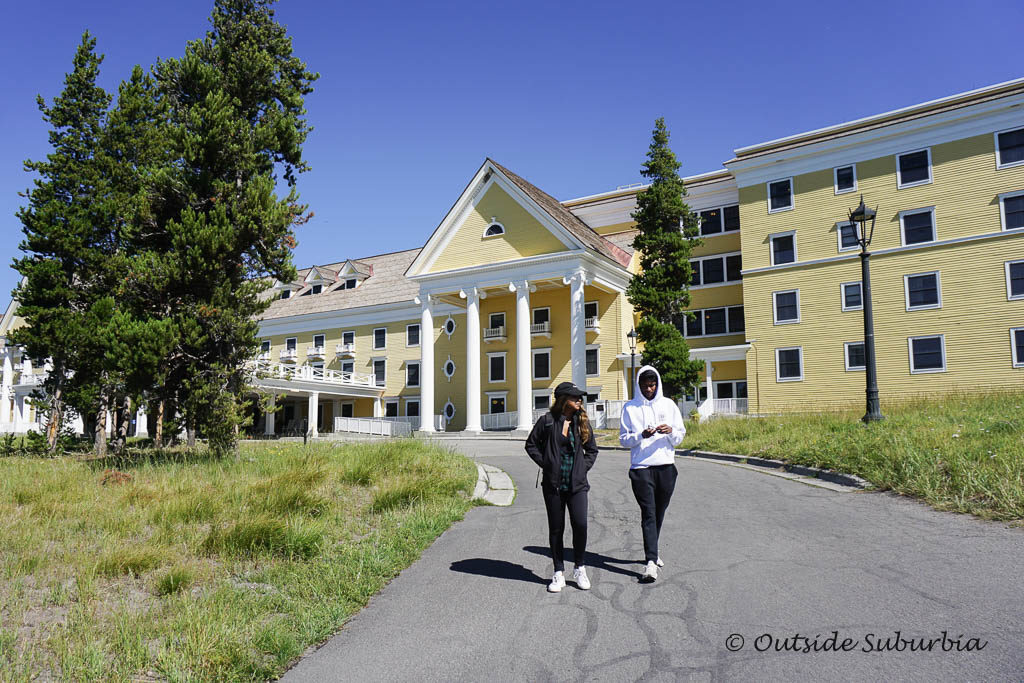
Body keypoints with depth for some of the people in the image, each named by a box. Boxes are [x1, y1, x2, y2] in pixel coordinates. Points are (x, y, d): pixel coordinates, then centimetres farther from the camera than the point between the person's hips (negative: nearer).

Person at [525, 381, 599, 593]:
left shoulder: (582, 421, 5)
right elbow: (531, 444, 4)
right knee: (556, 529, 6)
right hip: (553, 484, -1)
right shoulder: (547, 420, -4)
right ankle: (559, 573, 20)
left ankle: (580, 569, 12)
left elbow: (592, 449, 16)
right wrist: (546, 464, -4)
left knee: (580, 524, -9)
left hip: (577, 484, 2)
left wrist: (583, 468, 3)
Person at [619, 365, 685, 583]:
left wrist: (671, 432, -12)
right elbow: (623, 439, 2)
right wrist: (641, 436, -16)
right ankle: (651, 561, -14)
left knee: (659, 513, 12)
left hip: (666, 466, 3)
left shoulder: (668, 405, 9)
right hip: (641, 467, -3)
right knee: (648, 514, -10)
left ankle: (651, 552, 29)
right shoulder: (630, 407, 4)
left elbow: (680, 436, 10)